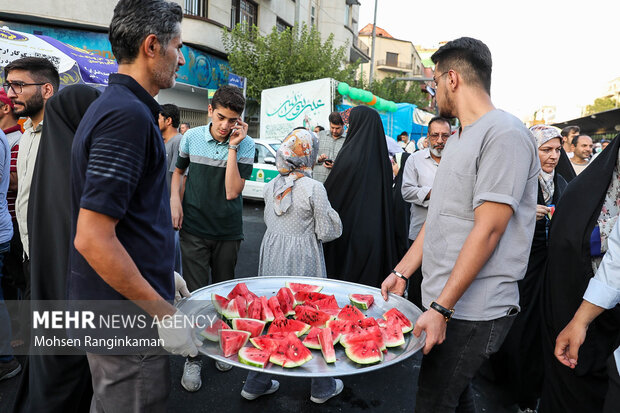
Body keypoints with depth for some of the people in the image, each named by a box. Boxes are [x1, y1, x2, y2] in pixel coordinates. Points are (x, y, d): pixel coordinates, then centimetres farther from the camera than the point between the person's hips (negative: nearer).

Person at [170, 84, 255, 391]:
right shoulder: (192, 137, -3)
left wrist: (232, 146, -21)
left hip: (228, 231, 0)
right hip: (194, 229, 0)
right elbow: (178, 171, 14)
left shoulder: (245, 144, -9)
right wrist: (174, 200, -4)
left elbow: (232, 191, -19)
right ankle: (193, 357, 21)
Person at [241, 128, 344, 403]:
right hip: (302, 262, -5)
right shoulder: (314, 189, -15)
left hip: (272, 258, 6)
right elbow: (328, 231, -11)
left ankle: (256, 384, 29)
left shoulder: (271, 185, 3)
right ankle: (322, 387, 28)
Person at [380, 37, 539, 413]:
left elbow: (488, 230, -21)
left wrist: (441, 308, -21)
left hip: (475, 311, -8)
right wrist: (402, 273, 11)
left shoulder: (504, 134, -15)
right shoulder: (459, 139, 15)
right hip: (446, 302, 8)